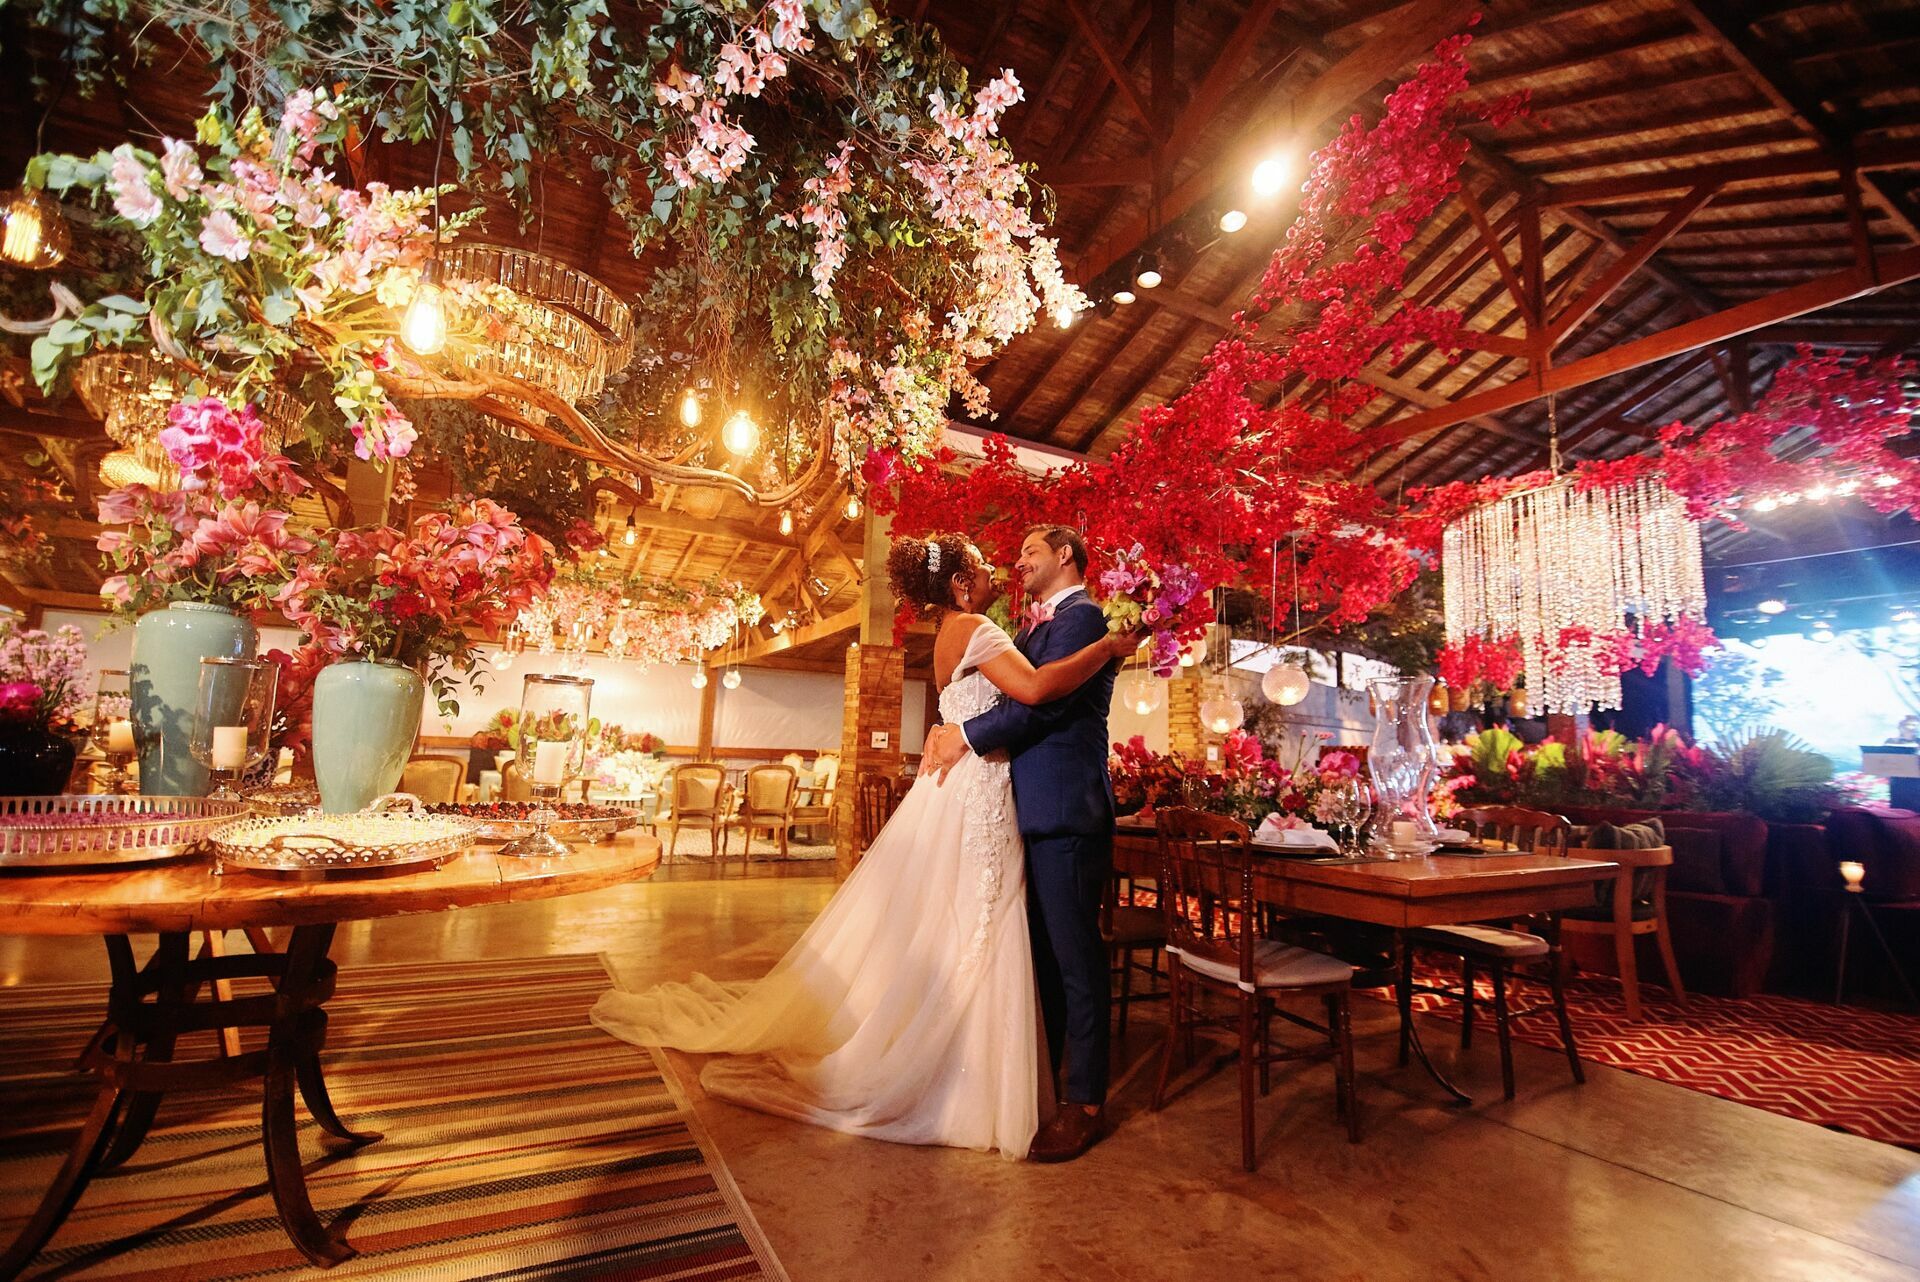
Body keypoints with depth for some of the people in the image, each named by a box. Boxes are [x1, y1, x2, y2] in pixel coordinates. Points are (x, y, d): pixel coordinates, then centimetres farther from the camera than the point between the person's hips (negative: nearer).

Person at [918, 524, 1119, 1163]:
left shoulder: (1081, 615, -8)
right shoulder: (1037, 627, 21)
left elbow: (1043, 700, -19)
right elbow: (1001, 693, 19)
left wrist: (968, 736, -13)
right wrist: (947, 729, 4)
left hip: (1064, 812, -9)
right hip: (1037, 812, 9)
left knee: (1075, 956, 0)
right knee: (1044, 951, 18)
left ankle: (1086, 1103, 13)